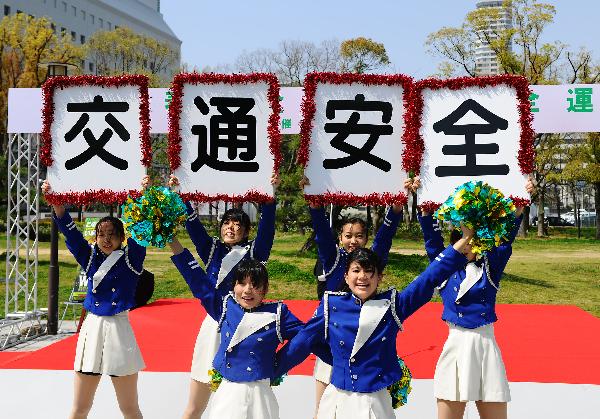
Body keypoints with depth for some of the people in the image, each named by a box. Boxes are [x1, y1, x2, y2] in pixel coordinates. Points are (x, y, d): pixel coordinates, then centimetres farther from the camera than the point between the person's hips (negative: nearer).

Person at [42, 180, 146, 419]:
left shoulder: (131, 258, 1)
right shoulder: (91, 258, 7)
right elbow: (70, 232, -2)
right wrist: (54, 201, -15)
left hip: (119, 329, -3)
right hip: (91, 328, 3)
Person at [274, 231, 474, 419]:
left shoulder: (392, 305, -2)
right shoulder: (331, 305, -2)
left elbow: (429, 279, -5)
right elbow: (303, 340, 5)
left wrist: (464, 240, -9)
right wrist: (270, 369, 9)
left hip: (376, 400, 0)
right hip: (338, 399, 0)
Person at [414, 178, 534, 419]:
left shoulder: (490, 267, 7)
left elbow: (507, 237, -3)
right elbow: (432, 238, -2)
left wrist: (520, 204, -15)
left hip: (486, 345, 1)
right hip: (455, 346, -1)